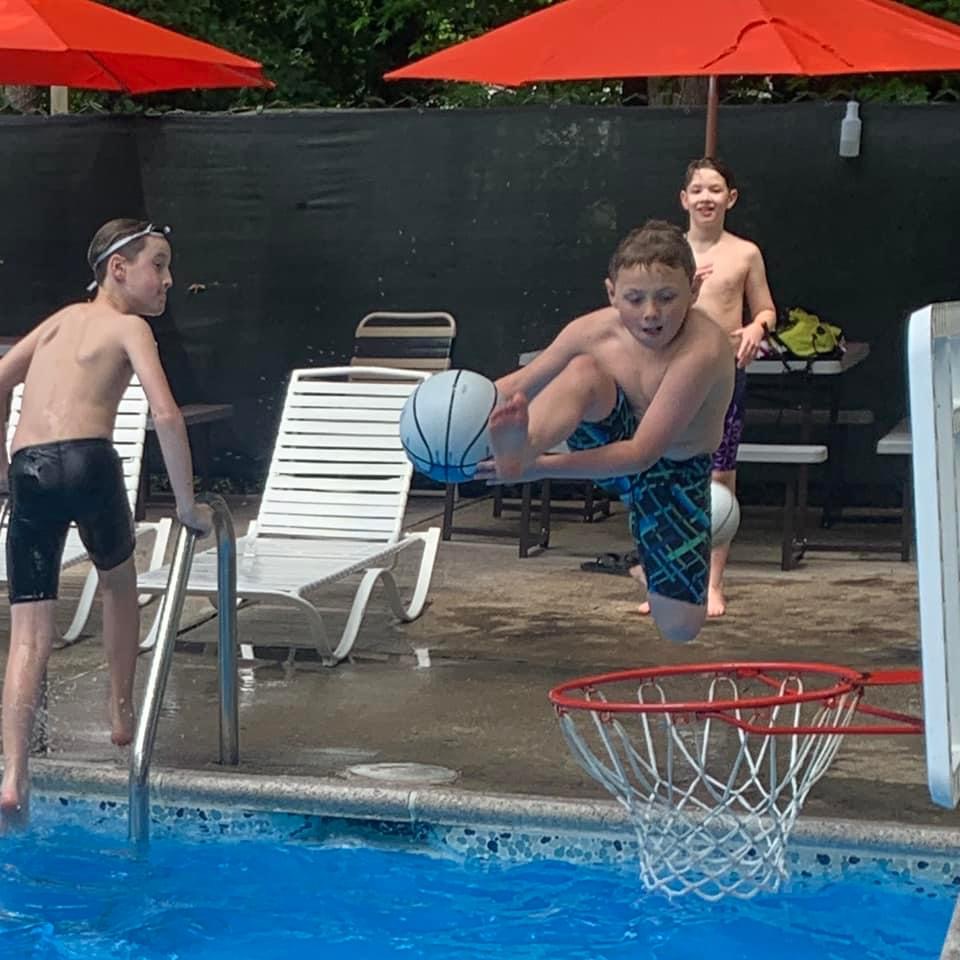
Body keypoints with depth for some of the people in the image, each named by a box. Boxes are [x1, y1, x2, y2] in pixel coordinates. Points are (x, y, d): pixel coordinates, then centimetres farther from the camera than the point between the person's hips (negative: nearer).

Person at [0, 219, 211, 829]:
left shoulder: (65, 318, 27)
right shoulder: (129, 327, 9)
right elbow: (165, 414, -5)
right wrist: (188, 504, 2)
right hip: (87, 461, -4)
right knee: (118, 582, 27)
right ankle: (122, 716, 37)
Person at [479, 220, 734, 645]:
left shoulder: (703, 351, -34)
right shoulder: (595, 331, -20)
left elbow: (642, 454, -37)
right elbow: (518, 386, -6)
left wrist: (542, 468, -46)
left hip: (674, 471, -1)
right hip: (610, 436, 2)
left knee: (679, 627, -7)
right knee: (583, 372, -31)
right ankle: (518, 449, -59)